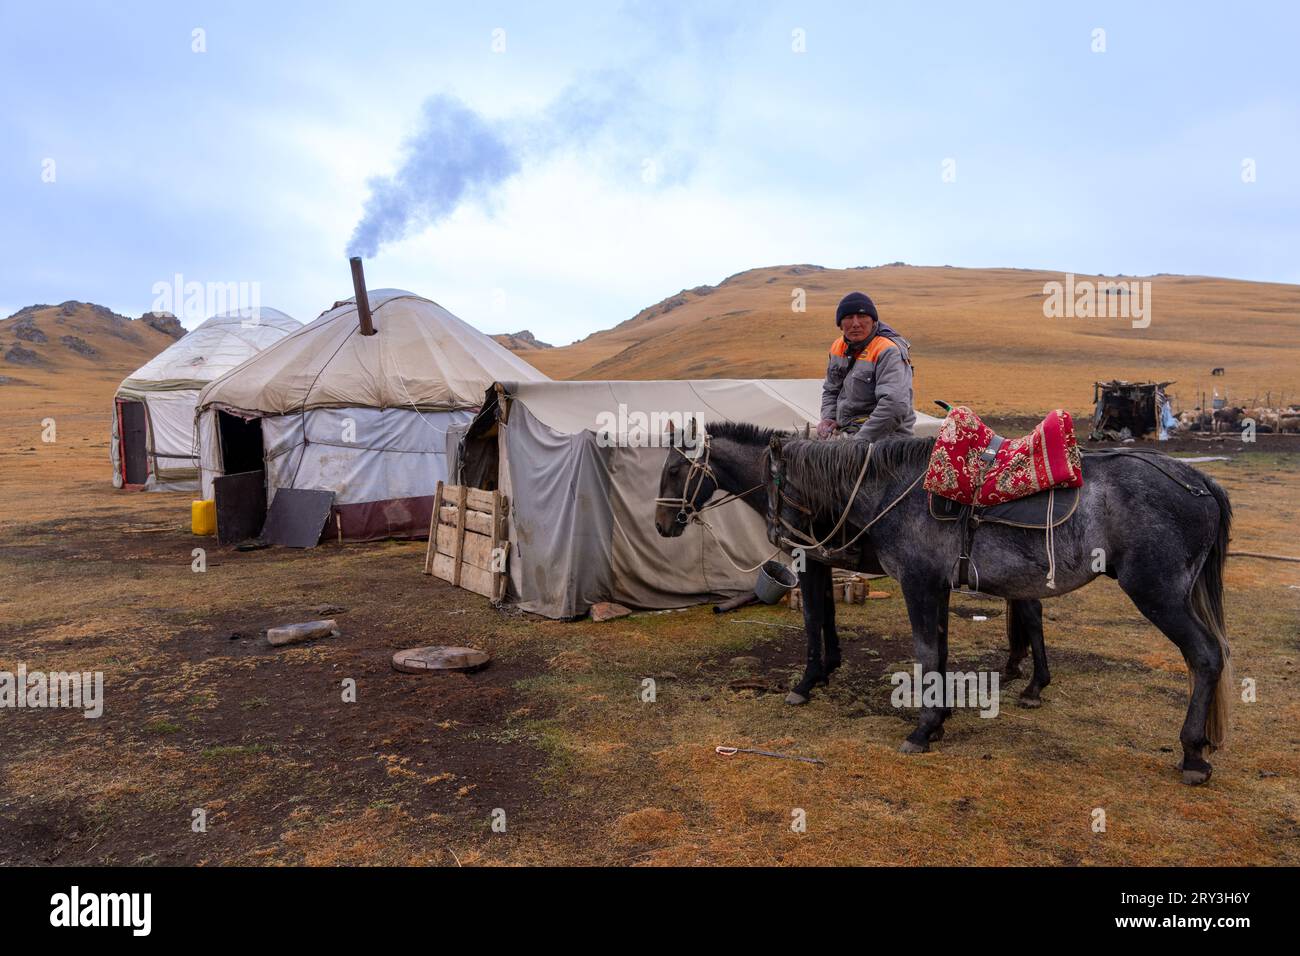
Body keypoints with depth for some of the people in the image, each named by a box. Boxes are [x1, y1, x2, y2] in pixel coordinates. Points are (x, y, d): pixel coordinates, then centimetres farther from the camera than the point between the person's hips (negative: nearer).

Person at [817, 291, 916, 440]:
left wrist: (861, 440, -27)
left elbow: (895, 405, -28)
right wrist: (828, 418, 6)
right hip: (845, 432, 7)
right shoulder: (838, 347, 9)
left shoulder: (889, 352, -15)